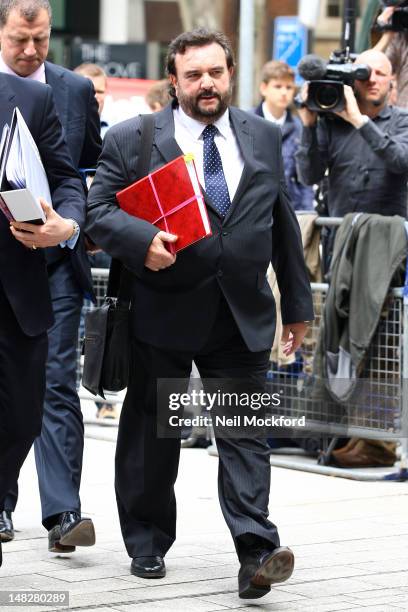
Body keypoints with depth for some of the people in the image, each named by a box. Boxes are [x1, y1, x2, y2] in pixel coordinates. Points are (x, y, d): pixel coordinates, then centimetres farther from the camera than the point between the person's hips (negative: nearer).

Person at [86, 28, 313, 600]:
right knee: (151, 434, 9)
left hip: (242, 316, 2)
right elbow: (99, 212, -5)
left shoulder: (264, 137, 9)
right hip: (163, 313, -1)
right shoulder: (131, 140, -1)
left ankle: (256, 552, -11)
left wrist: (298, 303, 16)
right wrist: (142, 240, -25)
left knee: (245, 435, -5)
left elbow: (283, 224, 14)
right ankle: (148, 546, 22)